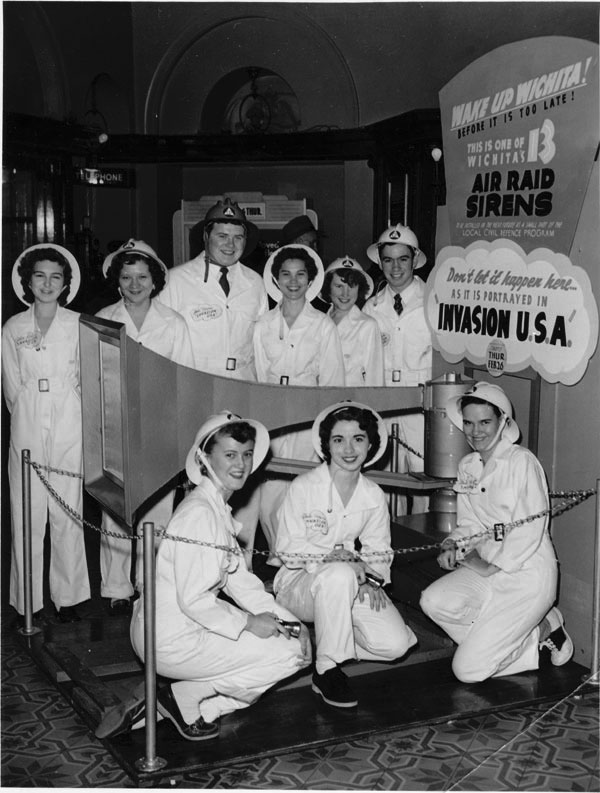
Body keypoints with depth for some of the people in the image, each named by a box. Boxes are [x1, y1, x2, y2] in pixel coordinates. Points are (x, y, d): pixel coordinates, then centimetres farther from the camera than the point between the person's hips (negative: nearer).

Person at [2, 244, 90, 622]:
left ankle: (68, 596, 13)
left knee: (68, 513, 1)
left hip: (70, 425, -1)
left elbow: (88, 378, 4)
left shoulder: (79, 325, 2)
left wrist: (64, 412, 2)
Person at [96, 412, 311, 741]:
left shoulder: (220, 510, 11)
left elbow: (239, 580, 11)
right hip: (172, 639, -10)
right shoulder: (199, 513, -21)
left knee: (297, 640, 14)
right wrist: (248, 624, -14)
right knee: (290, 653, -8)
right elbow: (193, 599, -24)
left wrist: (288, 621, 2)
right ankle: (183, 698, 1)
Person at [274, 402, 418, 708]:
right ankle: (326, 671, -22)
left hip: (351, 586, 5)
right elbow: (288, 550, -14)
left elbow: (378, 551, 10)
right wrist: (332, 556, -27)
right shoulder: (304, 487, -12)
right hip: (298, 584, -4)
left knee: (395, 643, -17)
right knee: (339, 575, -39)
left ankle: (328, 640, 9)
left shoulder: (373, 495, 2)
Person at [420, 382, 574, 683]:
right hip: (486, 571, 8)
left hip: (528, 574, -8)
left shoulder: (522, 461, -13)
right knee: (433, 601, -21)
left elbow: (530, 531, -16)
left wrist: (491, 564, -15)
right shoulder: (467, 466, 8)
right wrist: (452, 545, -5)